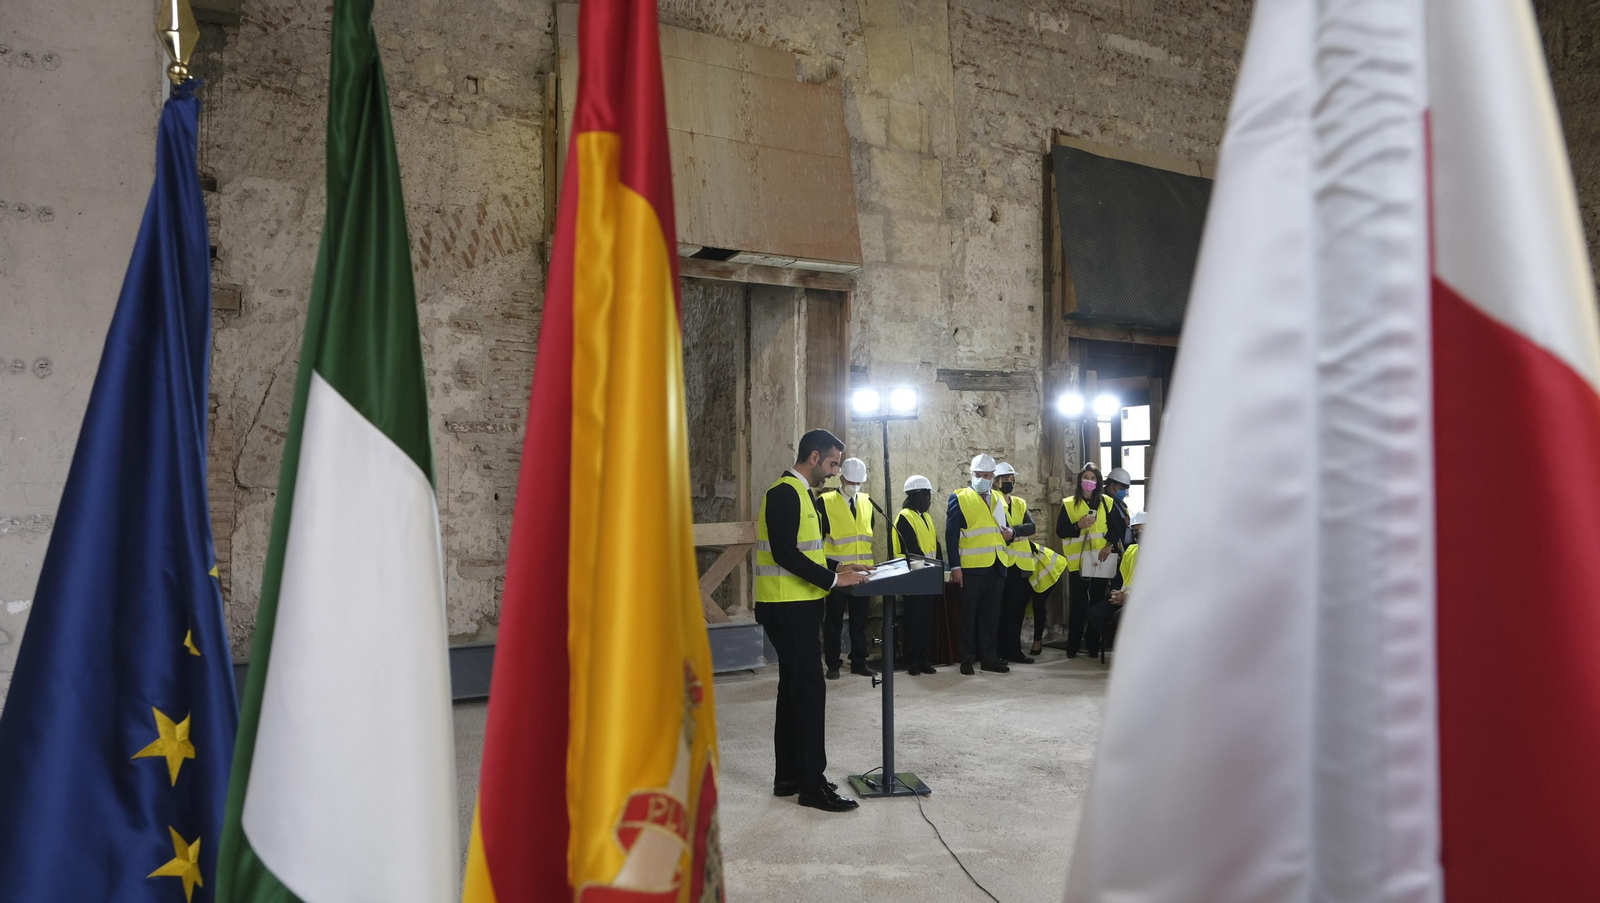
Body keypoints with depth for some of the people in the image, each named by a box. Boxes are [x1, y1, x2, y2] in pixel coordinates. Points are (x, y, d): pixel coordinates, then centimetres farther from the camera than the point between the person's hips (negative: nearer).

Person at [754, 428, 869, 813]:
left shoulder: (800, 493, 16)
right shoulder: (784, 494, -16)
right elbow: (785, 554, -24)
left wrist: (836, 567, 11)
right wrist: (832, 579, -20)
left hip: (797, 607, 11)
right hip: (788, 608, -11)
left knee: (794, 689, 14)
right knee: (809, 689, -8)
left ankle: (788, 776, 21)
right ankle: (812, 784, -3)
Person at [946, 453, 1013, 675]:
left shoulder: (999, 498, 15)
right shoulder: (959, 498, -3)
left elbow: (1004, 525, 24)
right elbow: (951, 534, -7)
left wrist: (1010, 532, -2)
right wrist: (955, 566, -14)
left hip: (996, 566, 5)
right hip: (971, 566, -5)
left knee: (991, 614, 9)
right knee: (970, 614, 2)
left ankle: (989, 657, 16)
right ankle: (967, 659, 9)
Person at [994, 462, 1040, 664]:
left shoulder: (1020, 504, 18)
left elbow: (1031, 527, -1)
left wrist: (1013, 530, -20)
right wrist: (1019, 534, -15)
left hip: (1019, 564, 5)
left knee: (1016, 609, 7)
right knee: (999, 609, -4)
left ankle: (1013, 651, 12)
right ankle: (997, 652, 0)